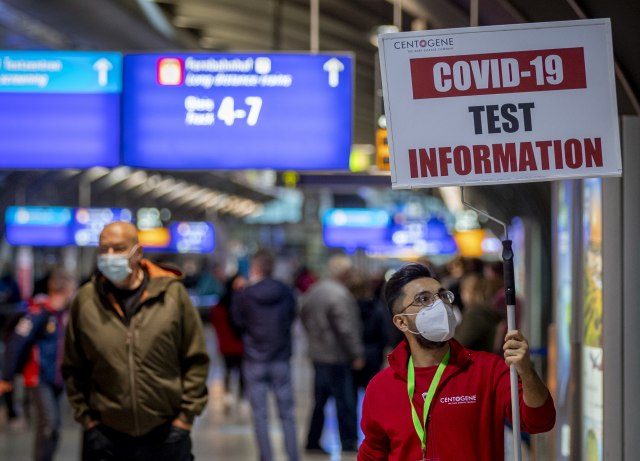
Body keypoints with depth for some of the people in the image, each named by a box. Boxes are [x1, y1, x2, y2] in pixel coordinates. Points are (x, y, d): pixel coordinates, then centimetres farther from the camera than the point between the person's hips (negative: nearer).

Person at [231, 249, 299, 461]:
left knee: (260, 414, 5)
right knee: (287, 413, 8)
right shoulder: (286, 293, -4)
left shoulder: (244, 295, -12)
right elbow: (292, 318, 8)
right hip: (281, 358, 2)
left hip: (254, 360, -2)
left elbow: (238, 321, 1)